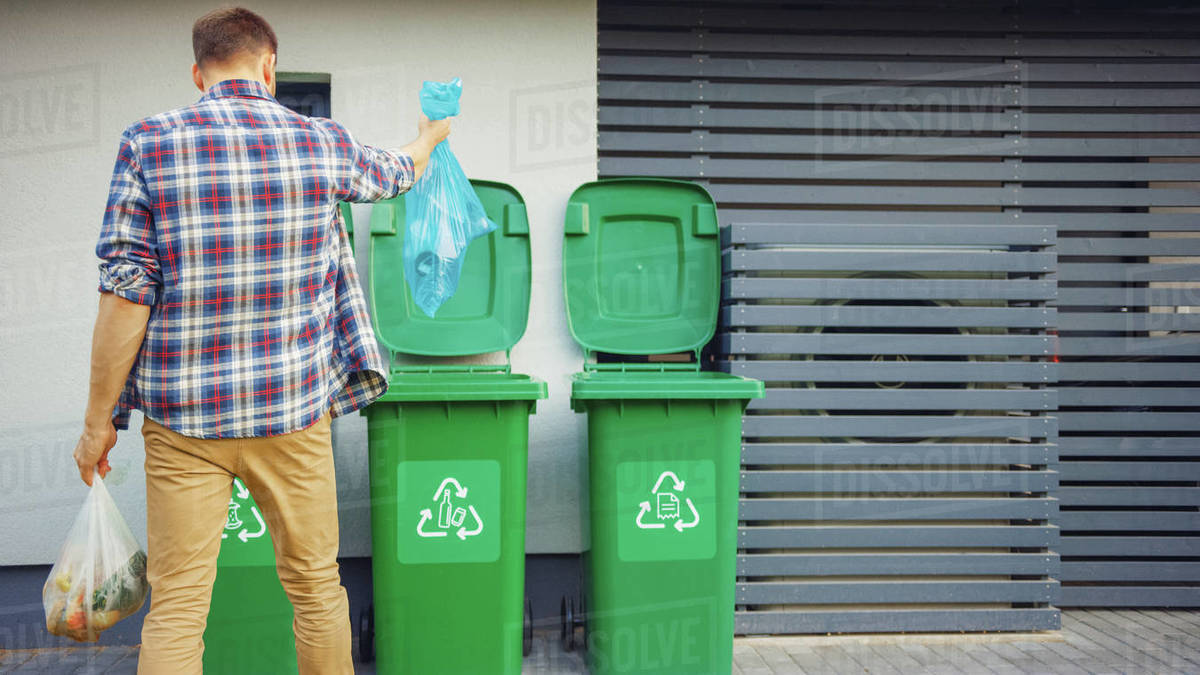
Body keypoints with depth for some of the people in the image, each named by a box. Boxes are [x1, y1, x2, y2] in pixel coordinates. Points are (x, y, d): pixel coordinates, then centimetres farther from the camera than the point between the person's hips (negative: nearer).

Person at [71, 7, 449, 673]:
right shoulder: (323, 143, 1)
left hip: (182, 416, -1)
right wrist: (427, 139, 48)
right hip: (294, 409, 1)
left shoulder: (149, 143, -4)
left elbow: (126, 294, -8)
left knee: (176, 607, 5)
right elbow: (393, 174, 24)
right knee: (315, 588, 14)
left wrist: (99, 420, 0)